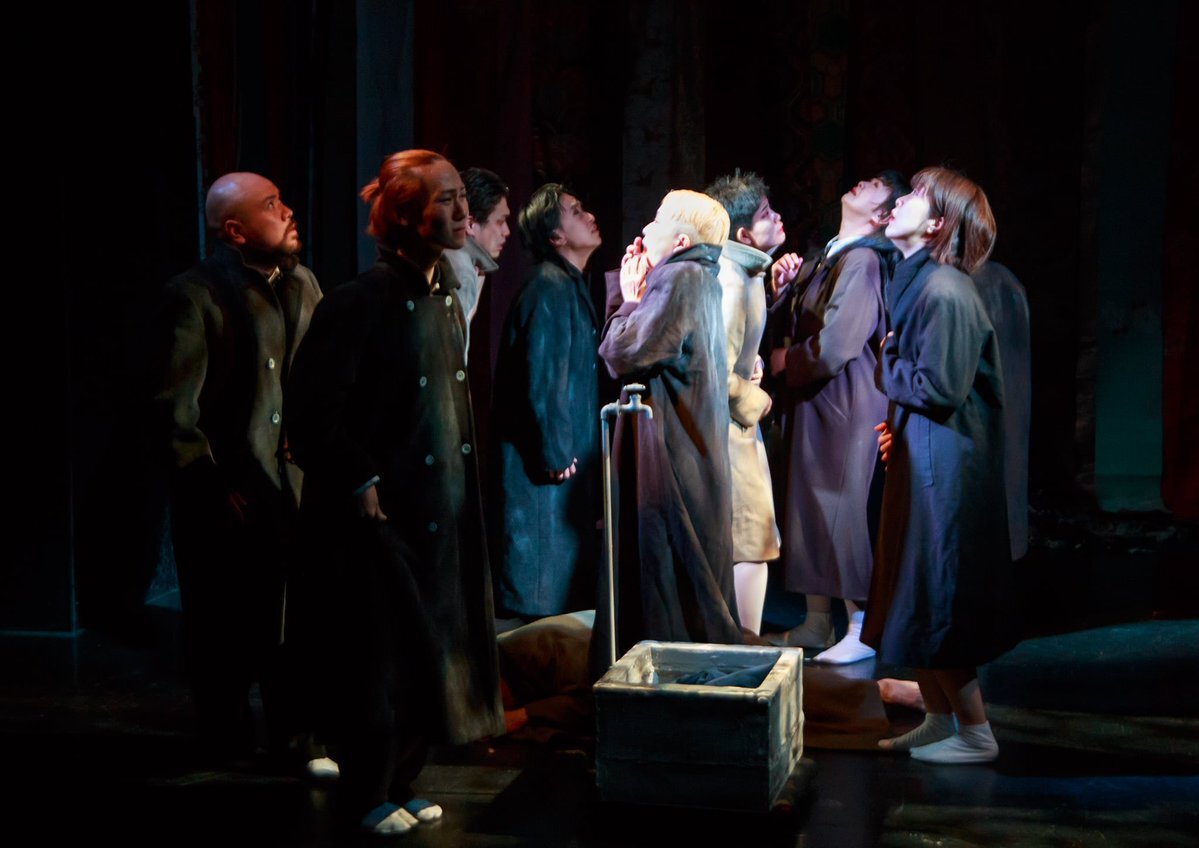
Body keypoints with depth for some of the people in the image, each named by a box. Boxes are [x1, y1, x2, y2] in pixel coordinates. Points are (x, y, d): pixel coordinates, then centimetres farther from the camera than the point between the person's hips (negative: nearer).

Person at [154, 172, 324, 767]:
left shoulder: (302, 285, 7)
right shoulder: (195, 296, -12)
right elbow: (177, 410, -13)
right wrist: (213, 490, -13)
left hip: (293, 487, 5)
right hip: (227, 496, -5)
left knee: (293, 621, 11)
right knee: (225, 628, 8)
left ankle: (291, 734, 29)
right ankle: (226, 742, 26)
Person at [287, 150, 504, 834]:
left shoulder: (449, 300, 10)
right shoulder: (362, 302, -15)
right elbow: (314, 411, -17)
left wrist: (463, 486, 12)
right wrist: (360, 482, -16)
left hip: (442, 512, 8)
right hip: (380, 514, -8)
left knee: (432, 646, 13)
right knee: (384, 654, 1)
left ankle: (399, 783, 27)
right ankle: (367, 797, 18)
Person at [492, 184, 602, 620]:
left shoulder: (571, 286, 16)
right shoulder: (549, 288, -16)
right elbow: (542, 379, -21)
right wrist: (556, 457, -17)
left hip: (568, 460, 10)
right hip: (546, 469, -10)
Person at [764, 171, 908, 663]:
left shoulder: (862, 260, -17)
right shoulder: (831, 257, 13)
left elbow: (837, 344, -24)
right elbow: (793, 324, 16)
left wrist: (787, 361, -7)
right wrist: (784, 290, -2)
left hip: (844, 406, -10)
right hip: (812, 402, 10)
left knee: (845, 511, -3)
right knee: (810, 510, 14)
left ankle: (862, 628, 8)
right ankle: (816, 623, 25)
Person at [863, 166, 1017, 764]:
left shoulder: (944, 291, -19)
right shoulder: (916, 281, 12)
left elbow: (940, 386, -23)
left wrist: (887, 365, -7)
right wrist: (896, 421, 6)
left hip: (944, 466, -10)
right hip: (918, 455, 10)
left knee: (936, 603, -2)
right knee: (915, 601, 15)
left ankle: (975, 734, 11)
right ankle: (938, 721, 26)